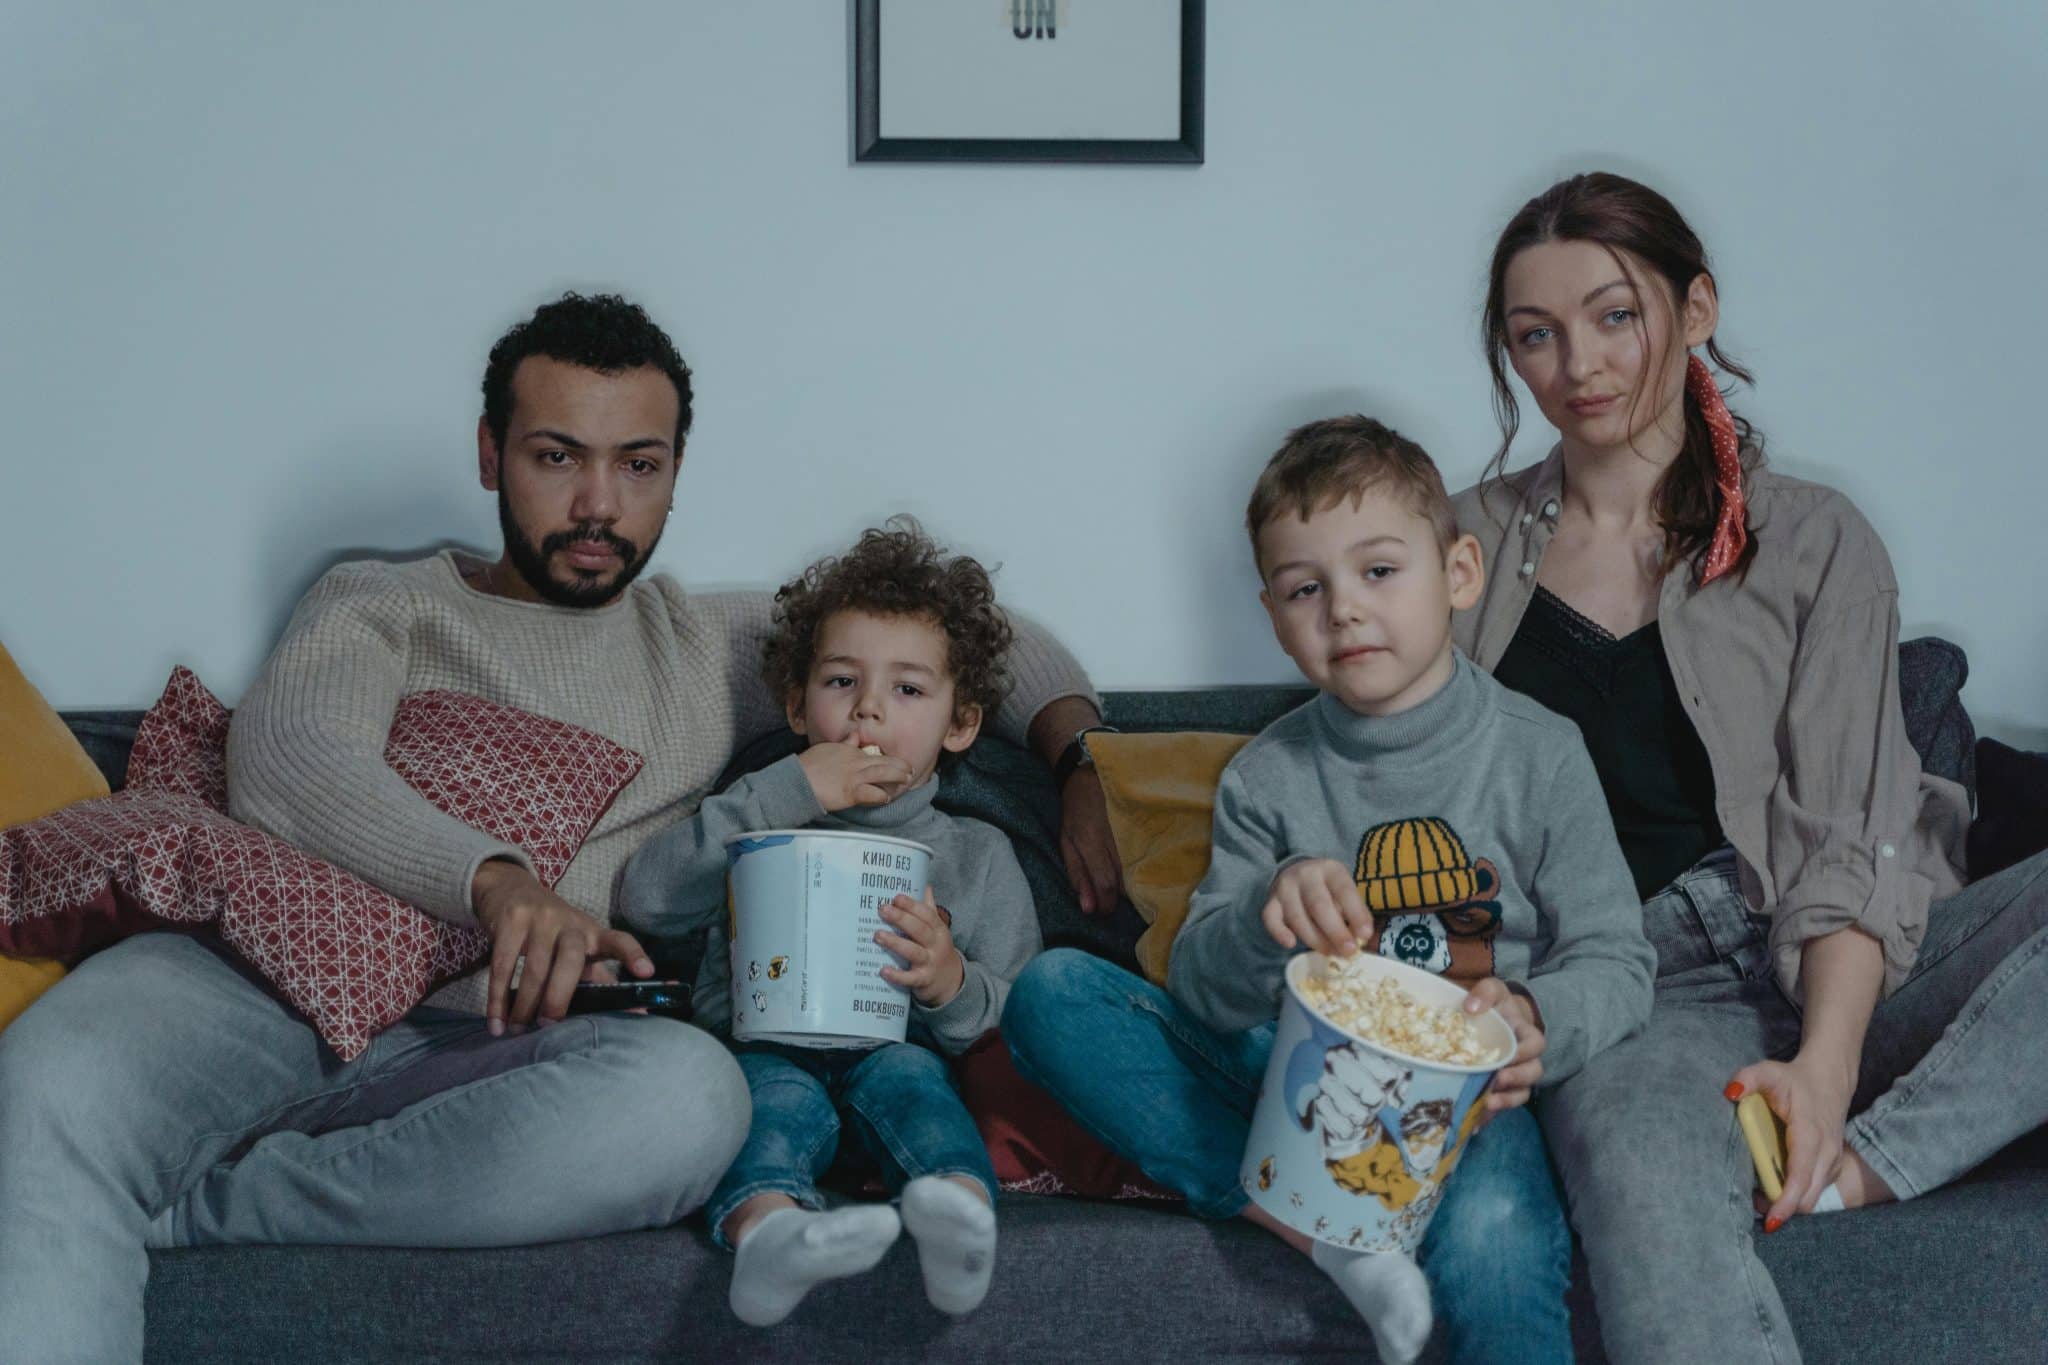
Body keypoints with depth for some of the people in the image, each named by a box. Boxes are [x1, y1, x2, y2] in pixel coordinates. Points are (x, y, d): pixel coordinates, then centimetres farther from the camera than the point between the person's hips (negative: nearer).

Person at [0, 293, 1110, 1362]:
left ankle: (176, 1198, -29)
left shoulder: (709, 646, 29)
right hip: (287, 986, -1)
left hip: (497, 1042, 2)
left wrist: (1079, 766, 12)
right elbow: (282, 758, -2)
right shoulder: (377, 605, 21)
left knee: (690, 1091, -36)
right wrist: (495, 880, -20)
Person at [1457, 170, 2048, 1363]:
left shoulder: (1816, 544, 8)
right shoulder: (1467, 546, 14)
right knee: (1634, 1143, -38)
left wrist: (1826, 1065, -20)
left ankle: (1859, 1164, -27)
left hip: (1829, 970, 2)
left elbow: (1851, 840, -2)